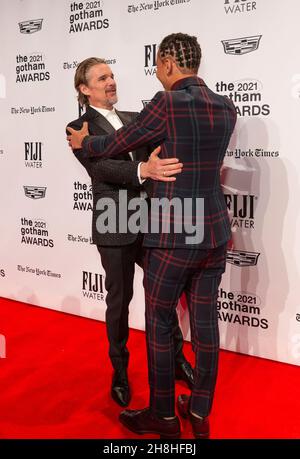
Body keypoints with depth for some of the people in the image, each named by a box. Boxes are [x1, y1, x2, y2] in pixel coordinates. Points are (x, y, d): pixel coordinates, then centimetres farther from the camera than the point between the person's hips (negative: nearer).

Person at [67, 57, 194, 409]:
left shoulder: (134, 119, 11)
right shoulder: (79, 128, -4)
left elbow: (156, 157, 10)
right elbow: (102, 167, -21)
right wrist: (144, 169, -37)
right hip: (115, 227, -4)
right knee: (119, 300, 9)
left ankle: (175, 356, 35)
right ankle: (119, 369, 31)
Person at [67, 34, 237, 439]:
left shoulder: (167, 104, -13)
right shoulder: (227, 109, 7)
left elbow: (115, 146, -2)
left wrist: (83, 142, 18)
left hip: (173, 235, -6)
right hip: (215, 231, 7)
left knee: (159, 324, 9)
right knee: (205, 321, 13)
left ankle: (163, 417, 23)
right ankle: (200, 413, 28)